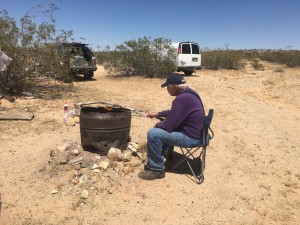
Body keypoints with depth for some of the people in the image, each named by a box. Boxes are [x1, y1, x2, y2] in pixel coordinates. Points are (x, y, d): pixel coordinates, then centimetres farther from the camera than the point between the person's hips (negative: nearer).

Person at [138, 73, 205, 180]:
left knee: (153, 134, -17)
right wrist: (158, 114, 19)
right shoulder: (187, 94, 6)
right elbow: (173, 113, 23)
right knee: (162, 128, 27)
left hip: (191, 137, -10)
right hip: (193, 131, 11)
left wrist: (157, 125, -3)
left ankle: (156, 169, -2)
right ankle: (166, 153, 38)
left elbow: (168, 125, -23)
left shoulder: (182, 99, -27)